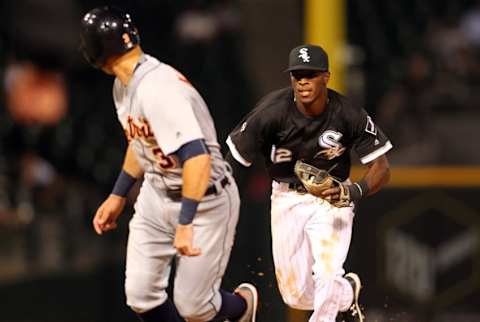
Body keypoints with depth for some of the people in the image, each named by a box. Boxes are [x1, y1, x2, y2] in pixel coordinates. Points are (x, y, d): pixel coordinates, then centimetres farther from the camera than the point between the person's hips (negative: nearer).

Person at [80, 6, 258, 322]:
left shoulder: (158, 89, -30)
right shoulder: (124, 85, 1)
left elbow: (198, 157, -39)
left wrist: (186, 224, -41)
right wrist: (118, 195, 23)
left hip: (205, 198, -8)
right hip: (156, 194, 8)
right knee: (140, 296, 0)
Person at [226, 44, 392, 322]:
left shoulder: (347, 114, -20)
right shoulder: (272, 112, -22)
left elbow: (382, 168, -16)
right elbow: (234, 163, -15)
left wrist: (355, 192, -36)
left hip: (331, 198, -1)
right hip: (287, 201, 1)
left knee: (327, 277, -22)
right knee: (296, 295, 6)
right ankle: (348, 294, 38)